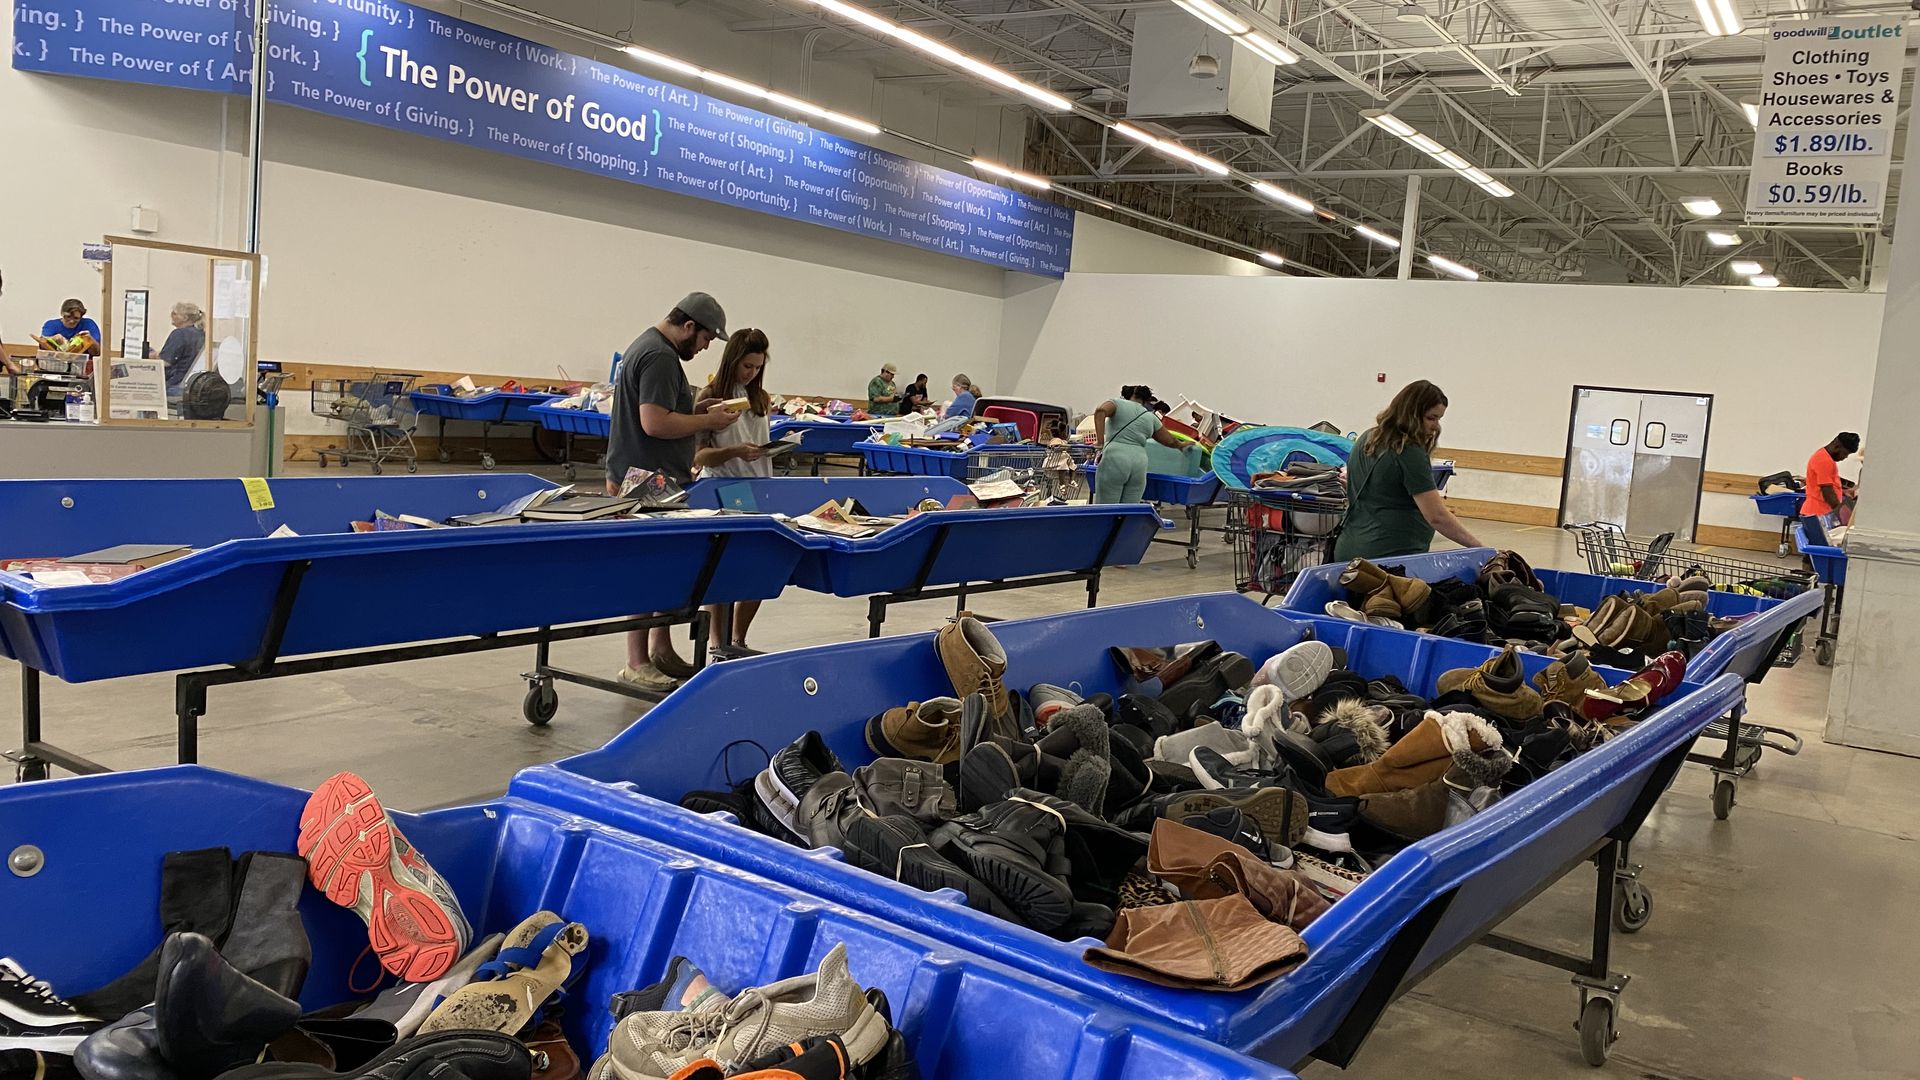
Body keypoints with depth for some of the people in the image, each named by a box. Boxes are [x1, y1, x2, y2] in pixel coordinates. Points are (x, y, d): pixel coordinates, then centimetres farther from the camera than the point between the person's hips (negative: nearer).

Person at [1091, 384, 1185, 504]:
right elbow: (1169, 440, 32)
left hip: (1114, 459, -3)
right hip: (1139, 462, 3)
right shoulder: (1151, 417, 20)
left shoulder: (1117, 403, 12)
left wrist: (1100, 441, -13)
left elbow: (1100, 412, -10)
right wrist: (1181, 445, 53)